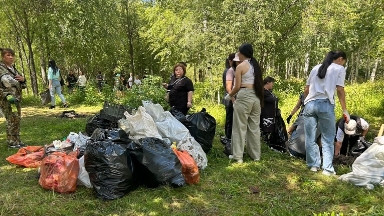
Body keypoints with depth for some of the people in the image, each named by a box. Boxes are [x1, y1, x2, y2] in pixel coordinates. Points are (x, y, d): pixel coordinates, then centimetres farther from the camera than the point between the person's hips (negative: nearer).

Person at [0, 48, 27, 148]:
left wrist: (23, 79, -1)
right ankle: (11, 142, 3)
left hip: (16, 99, 7)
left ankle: (17, 140, 21)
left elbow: (23, 86, 20)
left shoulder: (14, 69, 15)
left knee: (17, 120, 11)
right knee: (12, 120, -7)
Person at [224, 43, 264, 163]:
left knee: (240, 127, 1)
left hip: (244, 96, -7)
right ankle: (255, 155, 20)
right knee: (254, 126, 12)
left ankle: (238, 156, 5)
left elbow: (237, 87, -8)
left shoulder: (240, 66, -6)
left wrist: (229, 96, 7)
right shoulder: (255, 65, 13)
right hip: (256, 97, 7)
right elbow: (259, 83, 12)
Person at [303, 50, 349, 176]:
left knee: (310, 137, 9)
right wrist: (345, 110, 2)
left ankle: (313, 165, 14)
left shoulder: (316, 68, 21)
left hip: (310, 104, 4)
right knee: (328, 139, 6)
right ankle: (327, 168, 6)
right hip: (326, 105, -3)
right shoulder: (339, 69, 9)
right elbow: (340, 90, 0)